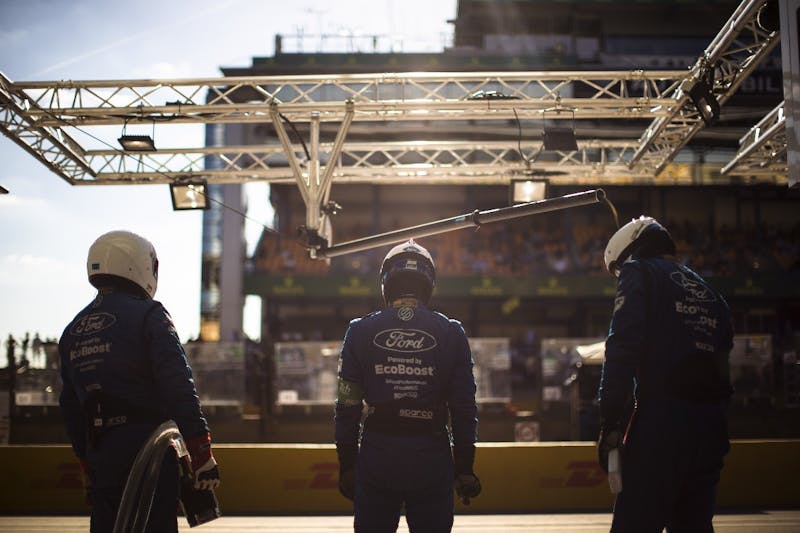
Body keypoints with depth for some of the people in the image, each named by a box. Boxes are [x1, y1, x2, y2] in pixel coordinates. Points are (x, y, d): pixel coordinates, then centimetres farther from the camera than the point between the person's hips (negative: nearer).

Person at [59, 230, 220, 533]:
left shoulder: (72, 332, 16)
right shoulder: (148, 316, -6)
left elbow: (70, 409, 19)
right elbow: (179, 388, -14)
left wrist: (88, 469, 25)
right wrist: (202, 456, -13)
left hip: (100, 455, 7)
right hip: (147, 448, -6)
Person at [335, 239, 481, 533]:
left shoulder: (360, 331, 1)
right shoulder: (451, 333, 0)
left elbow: (348, 405, 1)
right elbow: (464, 408, 0)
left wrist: (346, 466, 8)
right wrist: (464, 468, 7)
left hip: (376, 457, 0)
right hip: (432, 460, 0)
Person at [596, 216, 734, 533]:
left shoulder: (638, 273, 3)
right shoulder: (711, 295, 24)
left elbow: (622, 349, -11)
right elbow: (723, 365, 20)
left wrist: (610, 424, -12)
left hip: (661, 423, -7)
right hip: (710, 427, 7)